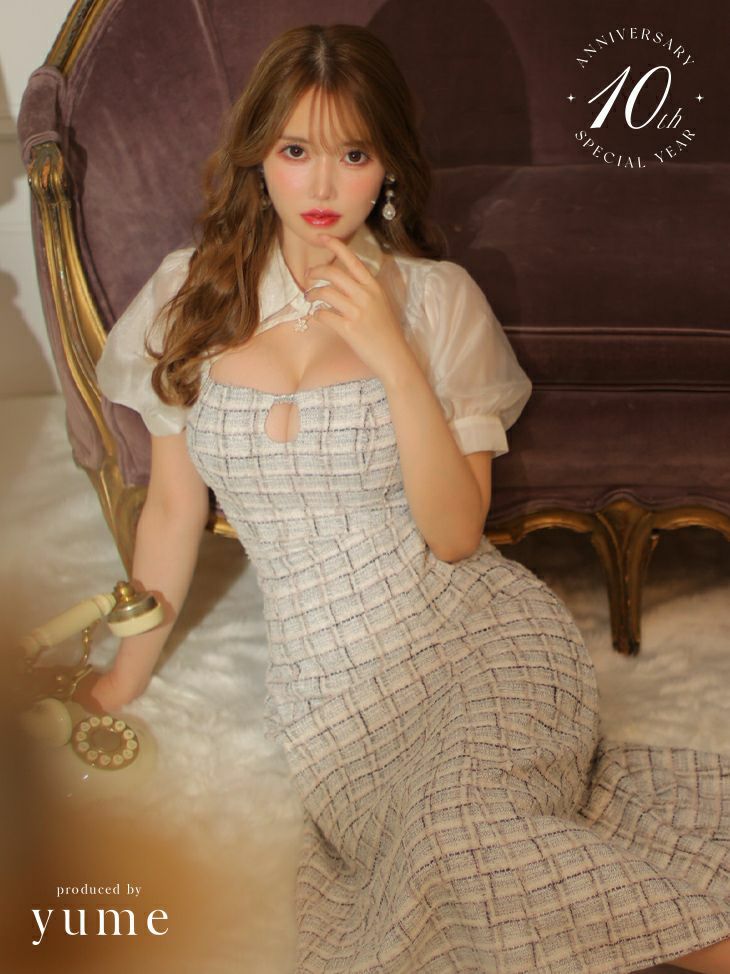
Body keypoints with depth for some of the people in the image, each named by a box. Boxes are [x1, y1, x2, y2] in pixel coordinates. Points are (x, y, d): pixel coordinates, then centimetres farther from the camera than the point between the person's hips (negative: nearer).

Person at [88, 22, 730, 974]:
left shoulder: (437, 297, -2)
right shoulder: (192, 296, 4)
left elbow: (457, 532, -8)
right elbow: (174, 508, 12)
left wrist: (393, 355, -17)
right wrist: (121, 682, 19)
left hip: (476, 641, -2)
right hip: (330, 676, 3)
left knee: (469, 833, -32)